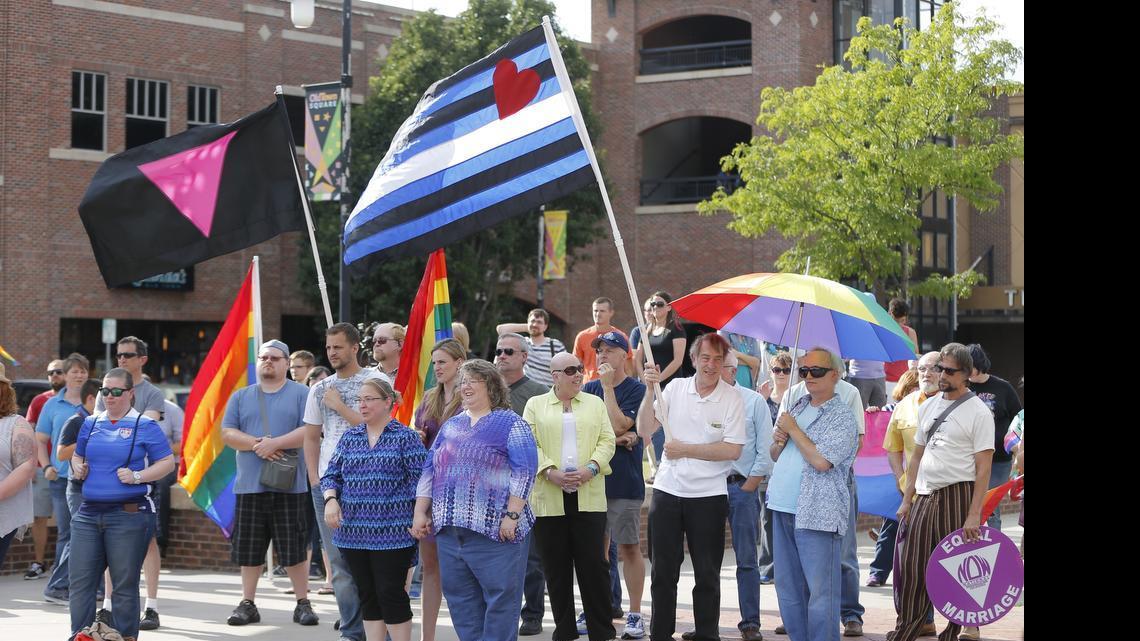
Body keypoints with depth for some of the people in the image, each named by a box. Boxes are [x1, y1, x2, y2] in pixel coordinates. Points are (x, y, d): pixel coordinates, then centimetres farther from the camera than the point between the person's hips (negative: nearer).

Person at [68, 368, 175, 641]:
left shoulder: (145, 426, -1)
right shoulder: (90, 424, 14)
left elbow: (168, 462, -3)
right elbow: (77, 456, 27)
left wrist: (138, 476, -16)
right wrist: (77, 467, 5)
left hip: (129, 515, -5)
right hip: (89, 513, 5)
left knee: (124, 584, 1)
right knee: (80, 581, 1)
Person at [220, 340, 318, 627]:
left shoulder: (301, 394, 4)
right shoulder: (241, 397, 14)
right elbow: (227, 434, 4)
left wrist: (275, 443, -17)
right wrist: (257, 444, -12)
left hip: (289, 485, -3)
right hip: (249, 485, 3)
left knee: (295, 548, -1)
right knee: (249, 549, 6)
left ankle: (303, 604, 8)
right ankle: (247, 604, 14)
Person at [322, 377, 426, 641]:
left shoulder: (406, 437, -3)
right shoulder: (349, 438, 12)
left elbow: (419, 481, -6)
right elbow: (331, 475, 13)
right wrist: (331, 499, -6)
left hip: (392, 533, -5)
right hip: (353, 532, 5)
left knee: (391, 594, -5)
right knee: (367, 596, 9)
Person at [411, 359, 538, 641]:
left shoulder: (510, 423, -1)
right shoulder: (451, 426, 18)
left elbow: (524, 471, -10)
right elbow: (429, 470, 19)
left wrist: (512, 515, -17)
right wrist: (420, 513, 10)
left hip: (495, 530, -6)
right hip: (450, 530, 6)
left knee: (500, 598, -5)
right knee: (460, 602, 8)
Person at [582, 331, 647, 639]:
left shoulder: (636, 390, -3)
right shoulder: (590, 389, 12)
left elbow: (618, 425, -15)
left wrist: (608, 386, -11)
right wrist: (618, 438, -11)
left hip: (624, 482, -5)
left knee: (628, 547, -2)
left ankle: (634, 614, 3)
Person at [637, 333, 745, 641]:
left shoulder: (732, 400, -7)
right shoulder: (675, 389, 1)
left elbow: (733, 450, -13)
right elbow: (644, 429, -2)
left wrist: (686, 449, -15)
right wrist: (650, 391, -14)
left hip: (709, 495, -3)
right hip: (667, 489, 3)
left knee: (707, 574, 7)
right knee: (663, 571, 10)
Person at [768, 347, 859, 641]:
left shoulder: (842, 418, -8)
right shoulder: (796, 406, 16)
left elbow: (821, 460, -21)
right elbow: (775, 457, 24)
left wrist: (793, 429, -9)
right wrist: (778, 443, 0)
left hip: (817, 515, -8)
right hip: (783, 508, 8)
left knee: (820, 592, -7)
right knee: (788, 589, 12)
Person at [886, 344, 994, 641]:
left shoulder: (978, 412, -5)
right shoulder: (928, 407, 14)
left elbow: (983, 467, -10)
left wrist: (974, 515, -16)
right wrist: (907, 499, 12)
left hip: (957, 495, -6)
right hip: (924, 497, 6)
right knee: (911, 569, 6)